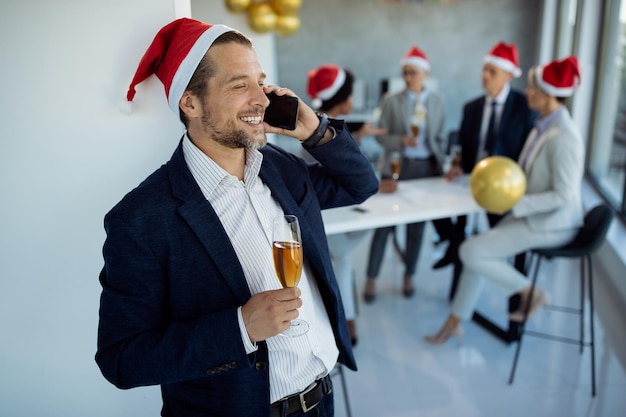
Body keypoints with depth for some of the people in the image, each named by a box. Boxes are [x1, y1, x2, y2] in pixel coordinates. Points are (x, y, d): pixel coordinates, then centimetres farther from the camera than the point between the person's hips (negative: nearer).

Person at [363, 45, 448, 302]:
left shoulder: (437, 101, 6)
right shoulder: (391, 101, -3)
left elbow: (439, 137, 10)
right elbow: (381, 136, -3)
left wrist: (441, 164, 3)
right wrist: (401, 140, -20)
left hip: (426, 168, 3)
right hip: (397, 167, -2)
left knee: (417, 225, 10)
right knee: (385, 224, -1)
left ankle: (409, 276, 25)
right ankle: (371, 278, 12)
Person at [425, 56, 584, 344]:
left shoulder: (563, 138, -25)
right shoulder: (544, 124, 3)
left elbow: (563, 196, -25)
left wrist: (515, 203, -22)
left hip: (550, 224, -9)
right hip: (532, 213, 9)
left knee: (471, 251, -13)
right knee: (479, 249, 5)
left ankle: (529, 293, 8)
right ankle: (454, 322, 16)